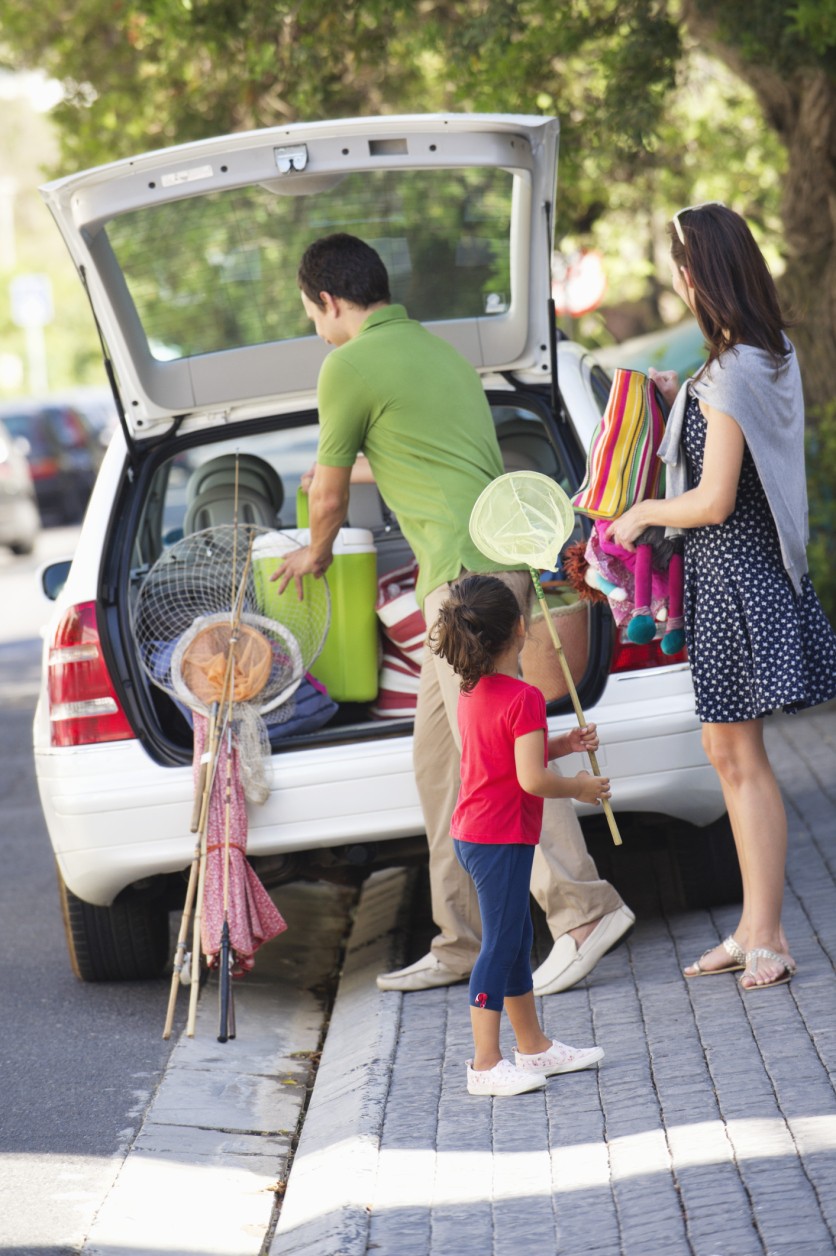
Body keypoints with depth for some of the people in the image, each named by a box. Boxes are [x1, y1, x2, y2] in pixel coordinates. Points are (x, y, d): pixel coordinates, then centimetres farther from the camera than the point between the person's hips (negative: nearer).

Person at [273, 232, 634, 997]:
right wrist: (357, 473, 59)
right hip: (500, 556, 9)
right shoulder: (435, 349, 23)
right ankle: (461, 942, 12)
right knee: (439, 758, 11)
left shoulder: (350, 367, -4)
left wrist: (315, 554, 28)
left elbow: (329, 493, 7)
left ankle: (584, 910, -17)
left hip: (467, 567, -9)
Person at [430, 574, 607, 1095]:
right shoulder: (523, 698, -20)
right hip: (501, 838, -10)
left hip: (473, 833, 10)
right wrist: (580, 788, -9)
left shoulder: (473, 692, 9)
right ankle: (486, 1065, -2)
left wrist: (560, 745, 14)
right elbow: (532, 779, -24)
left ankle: (534, 1046, 28)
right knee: (500, 945, -5)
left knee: (516, 938, 18)